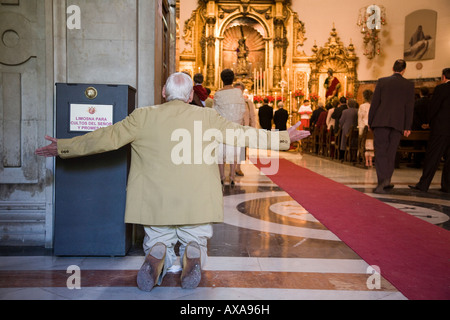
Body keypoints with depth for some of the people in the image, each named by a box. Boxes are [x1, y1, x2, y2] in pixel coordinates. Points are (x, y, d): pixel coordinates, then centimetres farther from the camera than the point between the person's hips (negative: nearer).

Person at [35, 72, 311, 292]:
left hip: (156, 204, 1)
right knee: (196, 242, 20)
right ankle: (193, 255, -16)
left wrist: (63, 147, 14)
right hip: (198, 205, 0)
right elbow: (241, 135, 2)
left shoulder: (143, 116, 2)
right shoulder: (208, 117, 2)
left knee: (158, 243, 22)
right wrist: (283, 138, 13)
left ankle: (156, 259, -14)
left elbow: (107, 138, 3)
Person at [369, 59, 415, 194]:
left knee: (380, 152, -1)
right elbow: (409, 107, 4)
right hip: (398, 123, 2)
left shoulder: (382, 81, 3)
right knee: (390, 153, 9)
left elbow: (375, 103, 1)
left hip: (381, 121, -1)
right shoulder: (409, 85, 5)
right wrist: (407, 127, 7)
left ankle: (383, 180, -16)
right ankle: (385, 182, 12)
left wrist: (370, 121, 7)